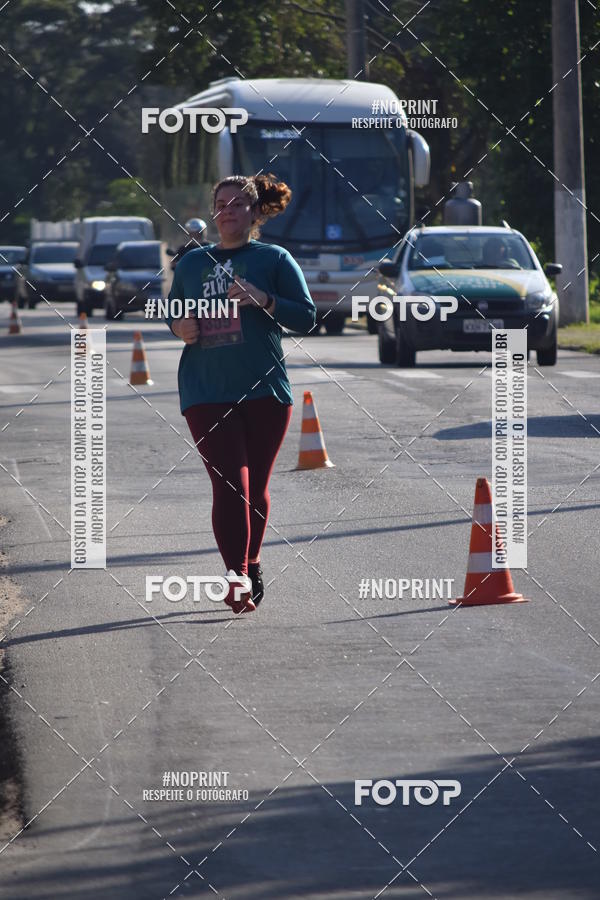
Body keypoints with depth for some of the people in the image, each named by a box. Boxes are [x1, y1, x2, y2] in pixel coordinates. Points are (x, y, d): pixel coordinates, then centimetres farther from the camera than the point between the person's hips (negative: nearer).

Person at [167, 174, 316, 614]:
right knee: (229, 483, -13)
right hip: (206, 392, 1)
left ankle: (251, 565, 28)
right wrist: (179, 326, 1)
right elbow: (172, 312, 25)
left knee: (255, 487, 8)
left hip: (264, 391, -1)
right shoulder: (192, 263, 14)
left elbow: (307, 317, 1)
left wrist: (264, 300, -16)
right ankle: (238, 577, -18)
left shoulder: (274, 259, 5)